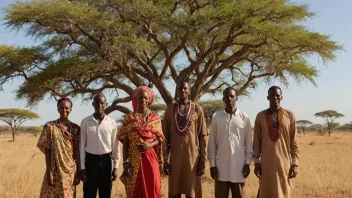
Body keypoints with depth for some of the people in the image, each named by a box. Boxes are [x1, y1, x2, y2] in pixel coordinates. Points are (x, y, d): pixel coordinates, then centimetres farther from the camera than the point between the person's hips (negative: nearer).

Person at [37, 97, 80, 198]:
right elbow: (47, 151, -4)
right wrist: (49, 172, -10)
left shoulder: (75, 128, 3)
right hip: (55, 169, -2)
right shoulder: (49, 126, -3)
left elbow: (77, 151, 3)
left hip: (70, 170, 2)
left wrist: (78, 172, -1)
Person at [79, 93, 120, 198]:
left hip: (106, 160, 1)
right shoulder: (85, 122, -1)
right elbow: (82, 145, 0)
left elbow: (115, 146, 4)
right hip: (90, 160, -1)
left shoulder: (112, 123, 1)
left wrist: (115, 167, 1)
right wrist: (82, 167, -3)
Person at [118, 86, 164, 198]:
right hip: (133, 159, 0)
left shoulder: (155, 118, 5)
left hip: (150, 158, 1)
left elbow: (159, 139, 6)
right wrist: (125, 162, -6)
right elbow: (125, 142, 1)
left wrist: (150, 145, -14)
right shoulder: (129, 118, 2)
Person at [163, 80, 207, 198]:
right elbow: (166, 137, 6)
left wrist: (203, 160, -4)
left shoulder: (197, 110, 1)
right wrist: (165, 160, 0)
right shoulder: (170, 110, 5)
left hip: (193, 156, -1)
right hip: (175, 157, 2)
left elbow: (202, 137, 1)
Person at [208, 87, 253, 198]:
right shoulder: (216, 118, 2)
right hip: (221, 166, 0)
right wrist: (212, 164, -1)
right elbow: (212, 142, 3)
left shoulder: (244, 118, 1)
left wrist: (248, 163, -1)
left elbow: (248, 142, 4)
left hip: (239, 165, 0)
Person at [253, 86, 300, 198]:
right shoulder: (260, 116, 3)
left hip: (284, 162, -1)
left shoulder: (289, 115, 1)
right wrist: (256, 162, -1)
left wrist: (295, 163, -3)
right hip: (266, 162, 1)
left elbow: (294, 141, 2)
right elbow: (257, 141, 5)